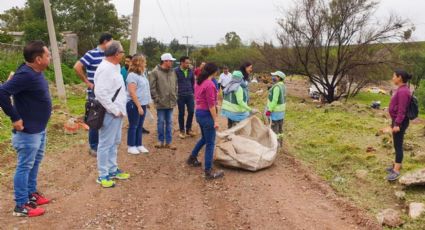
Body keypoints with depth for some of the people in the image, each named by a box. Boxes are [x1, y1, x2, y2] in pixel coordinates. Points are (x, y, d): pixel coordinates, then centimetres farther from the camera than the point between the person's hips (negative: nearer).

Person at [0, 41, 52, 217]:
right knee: (25, 166, 1)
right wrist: (15, 118, -25)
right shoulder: (26, 75, -25)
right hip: (28, 131, -9)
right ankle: (21, 206, 13)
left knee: (35, 163, 21)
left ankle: (31, 193, 38)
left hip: (39, 128, 10)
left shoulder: (36, 72, 4)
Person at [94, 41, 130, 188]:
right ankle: (103, 175, 11)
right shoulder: (105, 68, -19)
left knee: (114, 143, 19)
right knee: (105, 144, 1)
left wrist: (120, 109, 13)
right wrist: (115, 110, -20)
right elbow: (100, 93, -25)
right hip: (110, 113, -10)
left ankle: (112, 170, 32)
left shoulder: (114, 67, 11)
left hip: (117, 112, 10)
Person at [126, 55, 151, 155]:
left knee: (140, 126, 13)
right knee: (133, 126, 1)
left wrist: (145, 104, 14)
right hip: (134, 105, -8)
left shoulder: (142, 74, 12)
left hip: (142, 104, 8)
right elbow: (132, 92, -20)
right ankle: (131, 146, 10)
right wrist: (139, 106, -21)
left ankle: (139, 145, 22)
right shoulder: (132, 75, -15)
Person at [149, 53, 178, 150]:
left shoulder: (172, 72, 9)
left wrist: (175, 97, 8)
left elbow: (176, 85, 16)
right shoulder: (155, 72, -9)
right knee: (161, 122, 5)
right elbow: (152, 87, -11)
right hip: (161, 102, -5)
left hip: (171, 102, 5)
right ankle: (161, 140, 18)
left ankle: (169, 142, 17)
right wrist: (156, 98, -12)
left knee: (169, 122, 9)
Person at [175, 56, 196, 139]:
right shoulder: (176, 71, -9)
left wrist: (193, 91, 11)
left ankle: (188, 129, 17)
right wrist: (176, 93, -5)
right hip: (180, 96, -4)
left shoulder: (190, 71, 5)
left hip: (190, 95, 4)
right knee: (181, 113, 5)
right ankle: (182, 131, 18)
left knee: (191, 112, 1)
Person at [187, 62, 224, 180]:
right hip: (207, 114, -9)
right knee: (210, 143, -3)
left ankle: (192, 158, 39)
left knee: (204, 138, 27)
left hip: (199, 112, 9)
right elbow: (211, 104, -20)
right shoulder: (209, 84, -19)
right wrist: (216, 120, -16)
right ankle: (209, 172, 1)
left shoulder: (199, 82, 9)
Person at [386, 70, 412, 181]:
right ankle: (397, 165, 28)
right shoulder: (401, 90, 11)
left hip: (400, 122, -10)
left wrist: (397, 124, -24)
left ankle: (396, 171, -5)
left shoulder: (403, 91, -20)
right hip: (397, 121, 10)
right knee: (397, 145, 17)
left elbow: (402, 110, -23)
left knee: (398, 145, -8)